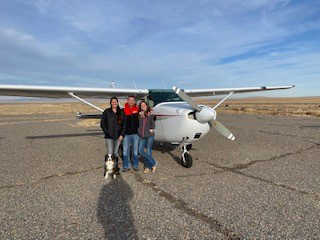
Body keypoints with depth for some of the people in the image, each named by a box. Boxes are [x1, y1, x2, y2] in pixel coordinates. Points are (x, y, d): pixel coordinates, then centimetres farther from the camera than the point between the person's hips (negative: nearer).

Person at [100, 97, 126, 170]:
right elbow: (102, 124, 4)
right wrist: (107, 132, -6)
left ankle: (115, 167, 24)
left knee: (116, 153, 9)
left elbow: (124, 124, 5)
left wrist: (122, 135, -3)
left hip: (118, 136, 1)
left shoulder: (121, 112, 6)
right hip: (109, 136, -1)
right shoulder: (106, 112, 3)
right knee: (110, 153, -4)